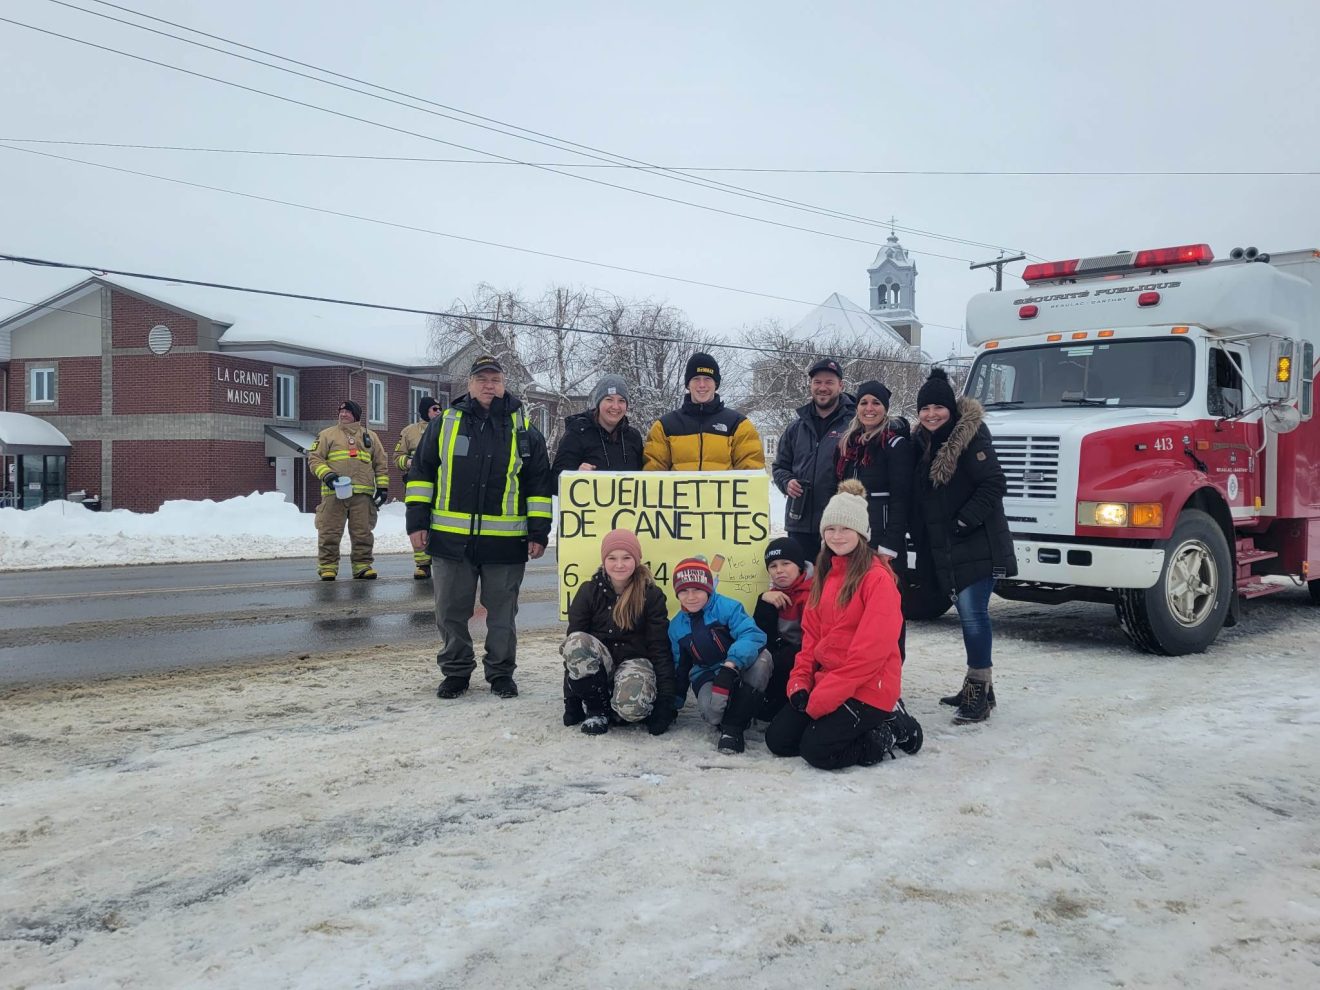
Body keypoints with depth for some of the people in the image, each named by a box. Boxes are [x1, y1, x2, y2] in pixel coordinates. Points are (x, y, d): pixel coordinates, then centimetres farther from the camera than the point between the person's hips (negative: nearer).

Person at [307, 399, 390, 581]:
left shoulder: (370, 436, 18)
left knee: (363, 533, 3)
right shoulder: (327, 435, 11)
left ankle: (363, 565, 11)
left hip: (363, 494, 2)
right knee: (330, 533, -2)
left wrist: (382, 486, 7)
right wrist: (326, 474, -13)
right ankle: (327, 567, 5)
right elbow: (314, 458, 4)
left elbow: (381, 463, 18)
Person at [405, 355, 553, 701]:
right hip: (450, 539, 1)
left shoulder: (524, 430, 6)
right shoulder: (444, 424, 6)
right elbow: (421, 473, 8)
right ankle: (456, 671, 22)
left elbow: (539, 485, 7)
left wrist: (539, 532, 2)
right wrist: (417, 521, 1)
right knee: (451, 611, 8)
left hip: (505, 540, 0)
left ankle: (501, 672, 21)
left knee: (502, 613, 8)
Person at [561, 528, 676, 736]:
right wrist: (570, 701, -9)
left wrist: (666, 697, -16)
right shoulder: (588, 591, -2)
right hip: (597, 663, 2)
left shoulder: (651, 595, -5)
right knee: (577, 642, -32)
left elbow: (660, 647, -6)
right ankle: (597, 709, -13)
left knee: (632, 706, -37)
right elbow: (573, 639, -4)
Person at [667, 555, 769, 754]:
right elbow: (679, 666, 19)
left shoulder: (727, 608, -12)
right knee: (711, 710, -36)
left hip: (739, 670, -1)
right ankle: (724, 722, 4)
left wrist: (730, 664, -42)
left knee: (761, 659, -37)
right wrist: (673, 703, 20)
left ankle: (733, 726, -26)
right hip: (707, 676, 1)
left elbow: (752, 635, -27)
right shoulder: (676, 626, 6)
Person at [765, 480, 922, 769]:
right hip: (825, 682, 8)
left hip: (868, 688, -8)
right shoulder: (824, 573, 10)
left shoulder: (878, 577, -16)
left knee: (817, 750, -18)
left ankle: (892, 730, 5)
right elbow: (811, 634, 11)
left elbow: (871, 650, -21)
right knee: (778, 739, 1)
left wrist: (821, 698, -20)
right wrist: (799, 682, -3)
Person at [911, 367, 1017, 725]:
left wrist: (965, 522, -21)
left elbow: (994, 484, -18)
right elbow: (922, 497, 20)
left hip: (976, 546, -8)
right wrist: (919, 537, 12)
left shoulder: (972, 438, -11)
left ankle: (979, 692, -6)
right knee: (968, 614, 15)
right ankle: (977, 684, 25)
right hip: (945, 550, 8)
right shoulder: (924, 443, 14)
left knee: (973, 614, -11)